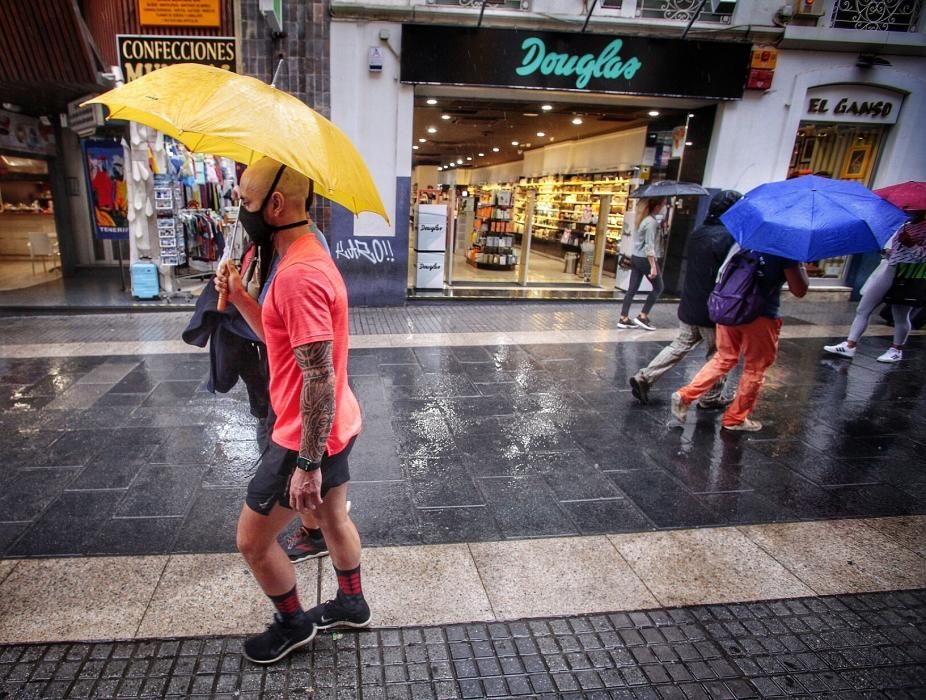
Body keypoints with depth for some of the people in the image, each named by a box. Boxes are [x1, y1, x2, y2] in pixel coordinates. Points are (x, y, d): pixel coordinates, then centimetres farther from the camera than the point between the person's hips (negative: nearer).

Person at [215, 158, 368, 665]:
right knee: (334, 518, 25)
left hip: (308, 436, -10)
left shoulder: (298, 273, -27)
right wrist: (240, 298, 1)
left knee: (252, 541, 11)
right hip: (334, 427, 10)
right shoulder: (308, 257, 7)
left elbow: (319, 378, -29)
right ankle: (351, 603, 46)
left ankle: (293, 624, 33)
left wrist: (307, 464, -24)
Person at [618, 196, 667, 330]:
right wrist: (653, 266, -21)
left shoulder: (643, 218, 9)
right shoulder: (652, 221, -18)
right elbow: (649, 246, -21)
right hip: (646, 259, -8)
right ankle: (643, 317, 9)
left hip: (635, 257, 8)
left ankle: (623, 319, 8)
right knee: (658, 287, 9)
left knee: (632, 289, 8)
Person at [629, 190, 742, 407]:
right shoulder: (729, 236, -16)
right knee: (719, 354, 10)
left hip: (688, 305, 7)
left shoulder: (696, 233, 7)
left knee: (680, 345, 15)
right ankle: (711, 397, 19)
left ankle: (644, 377, 7)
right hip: (713, 308, -7)